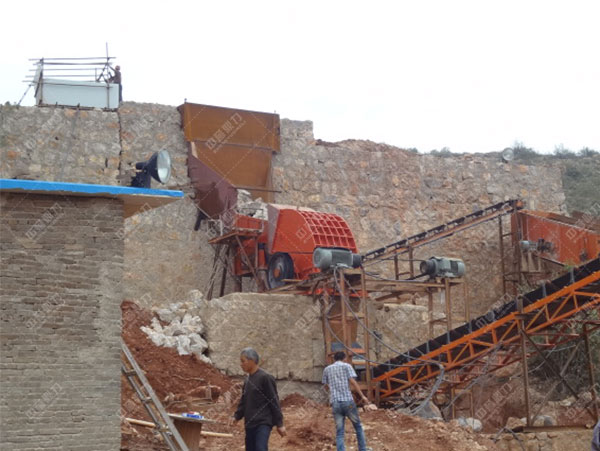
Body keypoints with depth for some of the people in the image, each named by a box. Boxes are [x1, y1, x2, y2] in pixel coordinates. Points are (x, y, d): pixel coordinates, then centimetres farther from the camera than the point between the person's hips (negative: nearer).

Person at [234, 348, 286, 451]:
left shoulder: (265, 377, -9)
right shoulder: (247, 380, 15)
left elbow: (274, 401, -10)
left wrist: (279, 424, -10)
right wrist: (236, 416, 6)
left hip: (263, 423, -8)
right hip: (249, 424, 8)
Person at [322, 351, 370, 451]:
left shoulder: (327, 369, 13)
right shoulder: (347, 366, 3)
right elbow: (352, 382, -8)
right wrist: (362, 396, -3)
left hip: (335, 403, 3)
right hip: (348, 401, -2)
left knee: (339, 432, 4)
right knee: (358, 426, 14)